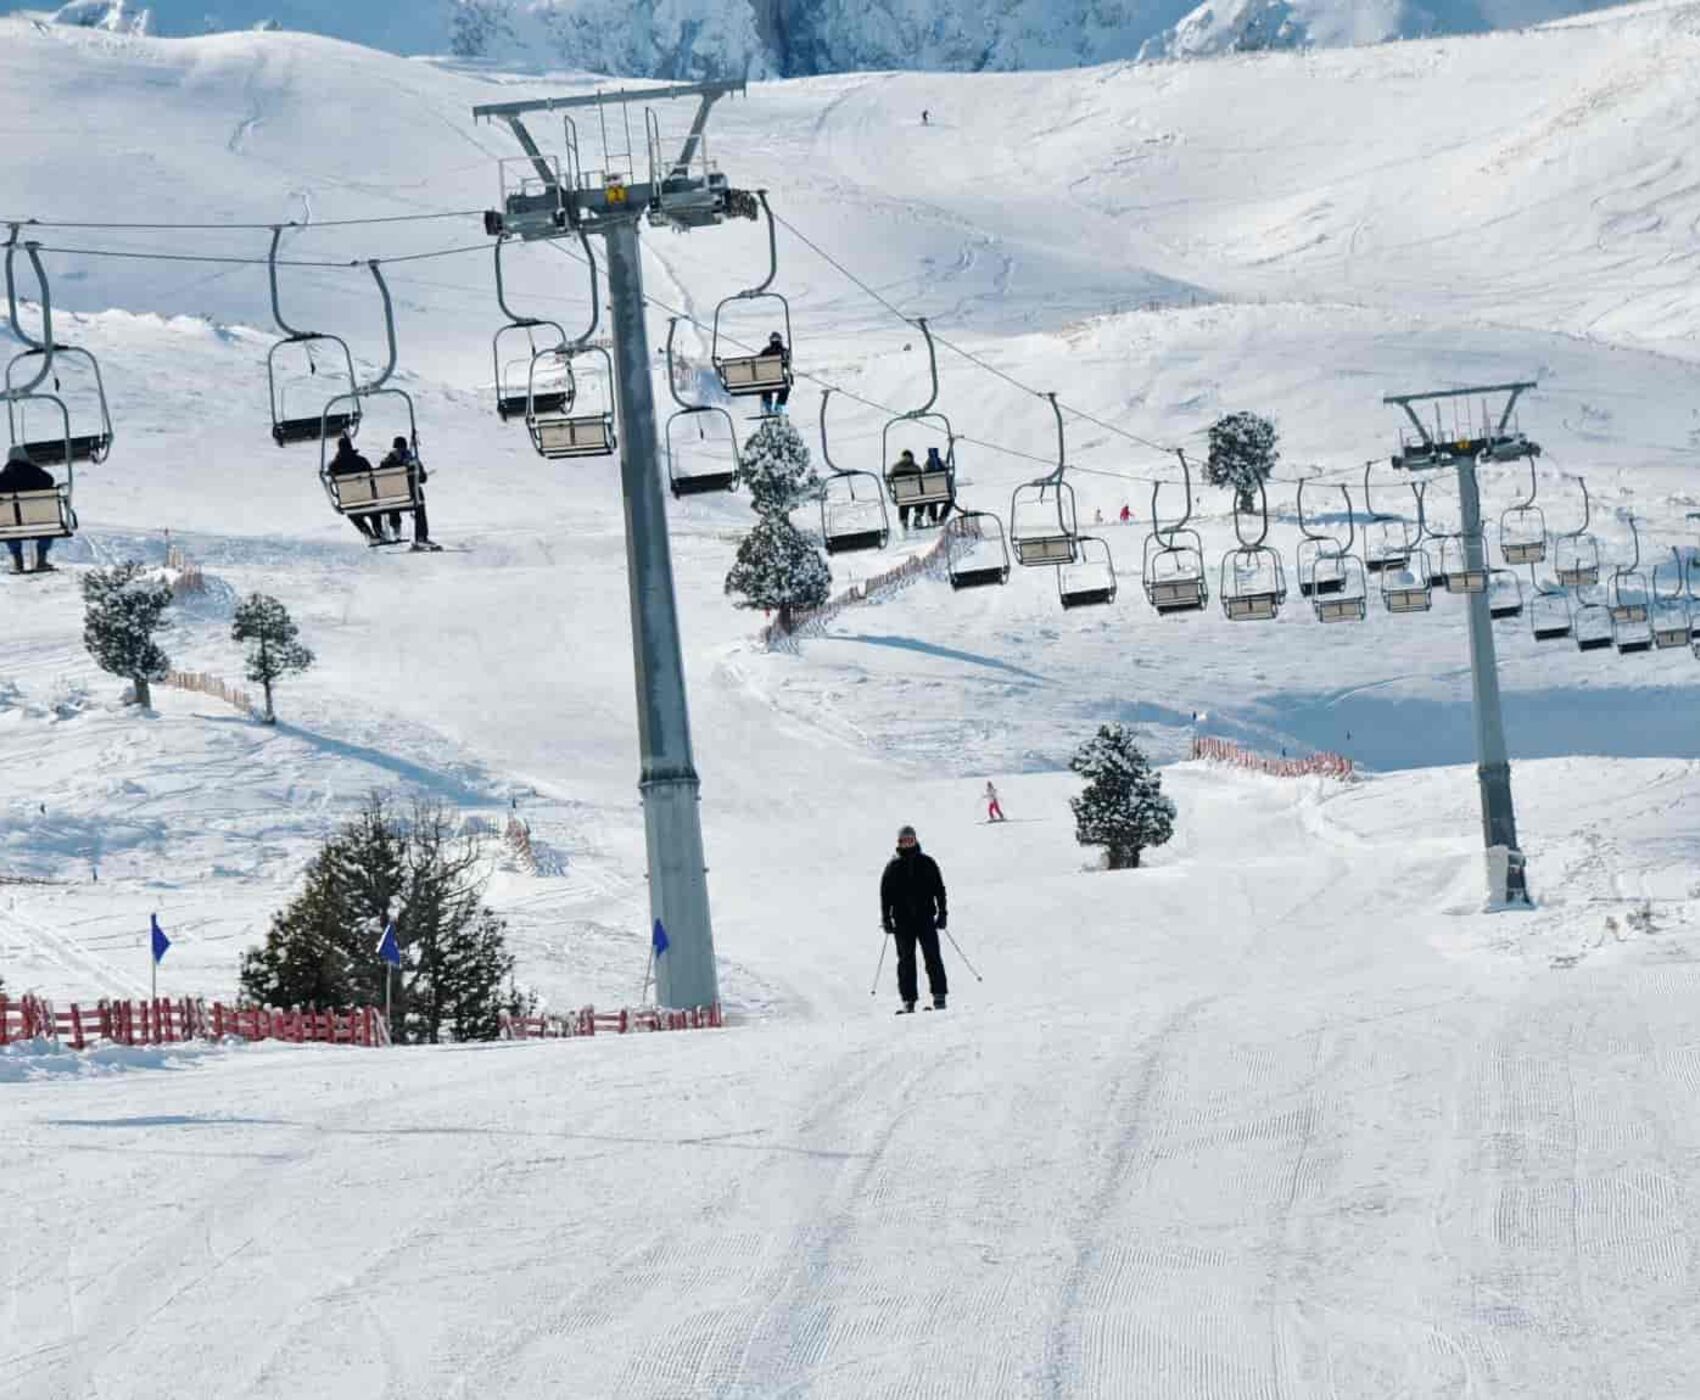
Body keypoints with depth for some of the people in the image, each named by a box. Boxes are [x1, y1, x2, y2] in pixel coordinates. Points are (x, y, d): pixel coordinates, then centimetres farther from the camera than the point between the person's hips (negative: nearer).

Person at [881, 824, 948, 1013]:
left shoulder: (927, 863, 7)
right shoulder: (893, 867, 6)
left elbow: (939, 889, 9)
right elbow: (885, 894, 7)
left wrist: (942, 913, 2)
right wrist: (886, 919, 0)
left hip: (926, 917, 0)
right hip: (903, 920, 0)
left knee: (932, 957, -5)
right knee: (906, 960, 0)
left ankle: (939, 997, -5)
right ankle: (908, 1000, 1)